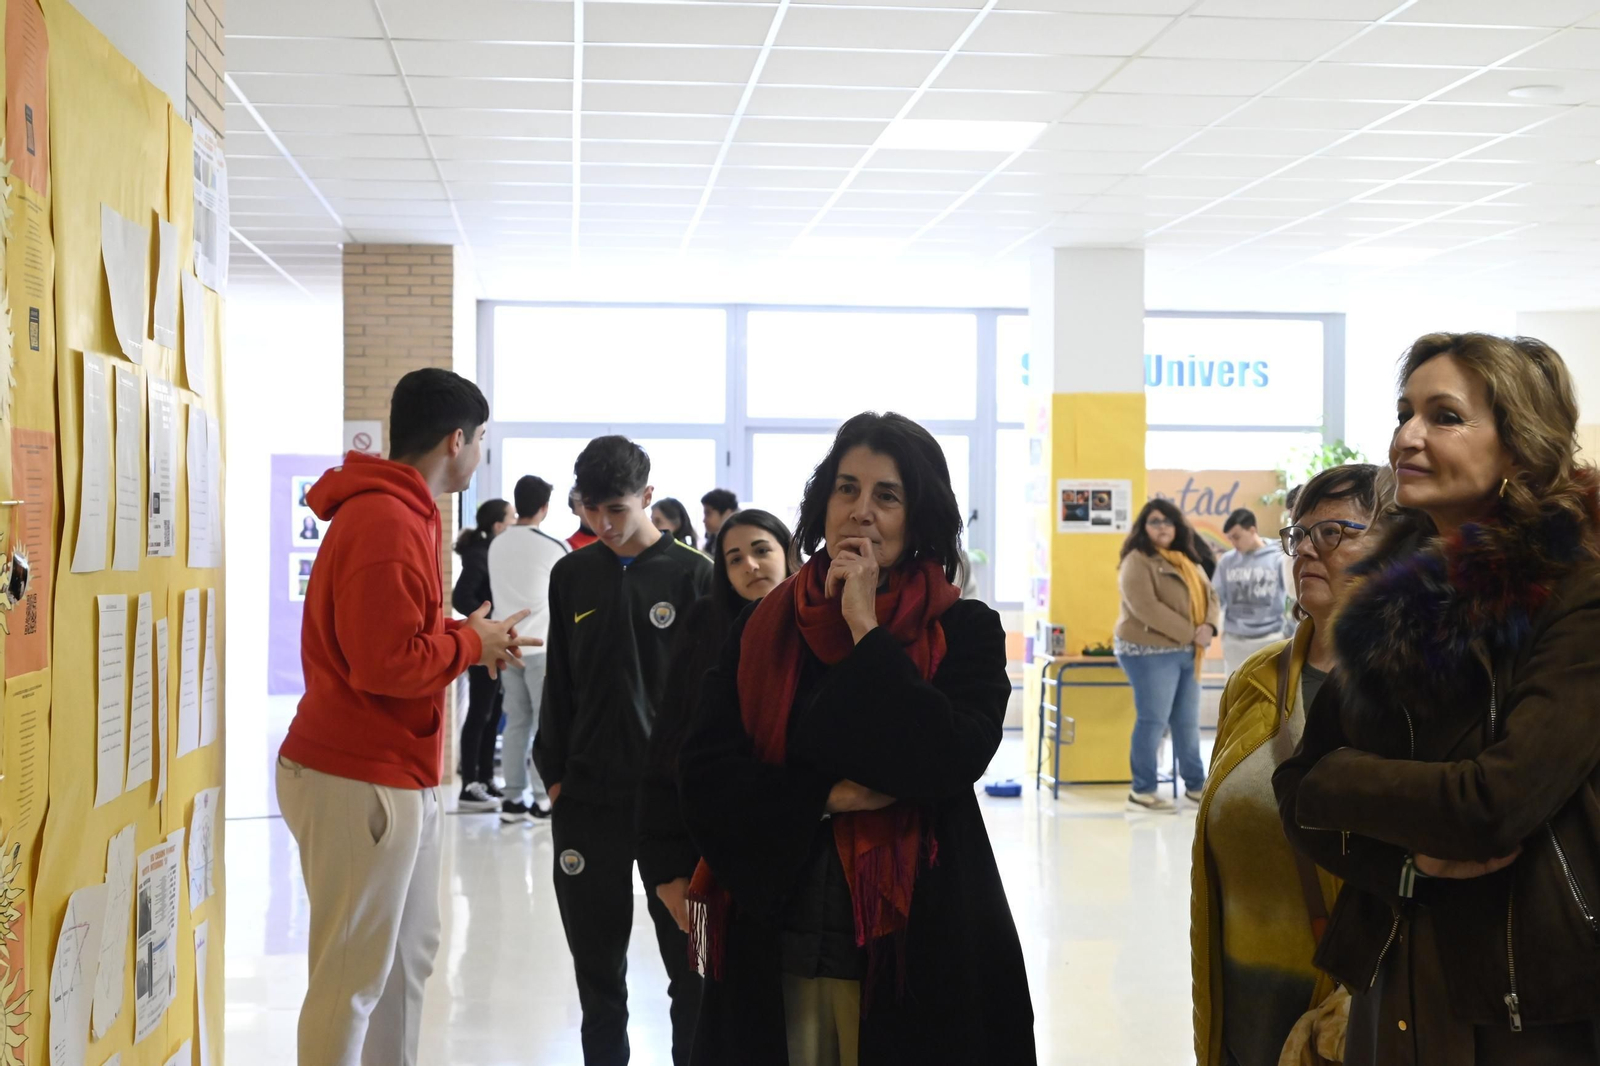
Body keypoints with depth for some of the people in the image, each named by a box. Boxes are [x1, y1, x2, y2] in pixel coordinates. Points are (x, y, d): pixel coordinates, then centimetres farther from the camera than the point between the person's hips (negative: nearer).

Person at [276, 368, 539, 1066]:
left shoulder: (398, 510, 15)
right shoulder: (385, 521, -19)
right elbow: (385, 664, -25)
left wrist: (475, 642, 2)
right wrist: (470, 643, -10)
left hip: (400, 778, 10)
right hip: (359, 782, -10)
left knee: (409, 955, 17)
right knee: (352, 978, -2)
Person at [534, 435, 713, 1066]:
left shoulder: (693, 575, -3)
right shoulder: (572, 575, 7)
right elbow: (559, 683, 11)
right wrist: (555, 772, 6)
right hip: (586, 800, 3)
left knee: (689, 959, 2)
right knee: (597, 960, 10)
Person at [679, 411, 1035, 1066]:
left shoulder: (965, 631, -3)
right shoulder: (764, 627, 4)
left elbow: (952, 759, -18)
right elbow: (703, 772, -2)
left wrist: (867, 630, -15)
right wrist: (826, 797, -14)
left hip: (914, 948, -2)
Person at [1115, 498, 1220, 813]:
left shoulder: (1187, 560, 17)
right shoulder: (1137, 562, -9)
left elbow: (1209, 595, 13)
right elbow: (1146, 608, -20)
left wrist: (1209, 626, -9)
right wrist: (1190, 633, -18)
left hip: (1187, 654, 8)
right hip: (1150, 652, -8)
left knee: (1187, 722, 13)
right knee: (1152, 721, -6)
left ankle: (1196, 785, 23)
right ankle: (1142, 791, 1)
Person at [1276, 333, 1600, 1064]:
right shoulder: (1391, 596, 5)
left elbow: (1497, 802, -24)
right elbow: (1298, 802, 4)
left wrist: (1336, 778, -9)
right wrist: (1405, 854, -14)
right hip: (1393, 989, 6)